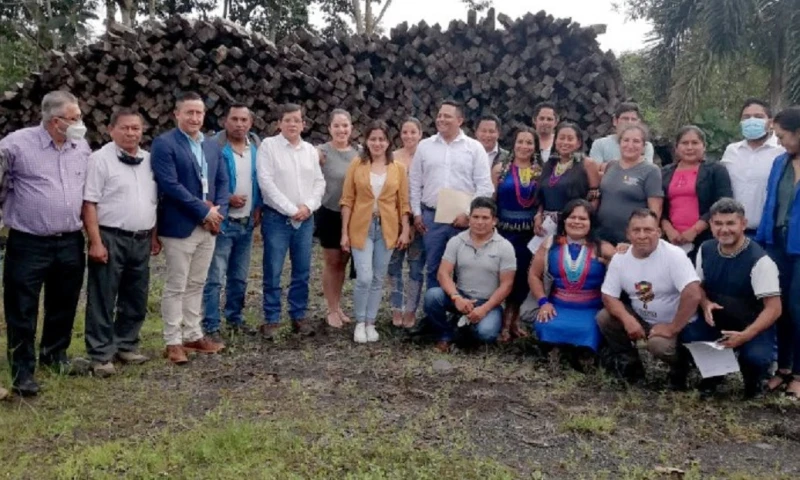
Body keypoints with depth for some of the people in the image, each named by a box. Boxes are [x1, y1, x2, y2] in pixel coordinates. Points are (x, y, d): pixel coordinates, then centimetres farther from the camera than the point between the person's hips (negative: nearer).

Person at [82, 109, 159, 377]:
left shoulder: (149, 160, 11)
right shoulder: (100, 159, -7)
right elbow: (89, 203, -11)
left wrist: (154, 236, 14)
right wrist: (95, 242, -17)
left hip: (141, 240, 6)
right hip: (111, 239, -6)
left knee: (136, 299, 14)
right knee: (103, 300, 1)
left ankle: (126, 346, 28)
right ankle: (100, 355, 10)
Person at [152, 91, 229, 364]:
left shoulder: (213, 146, 13)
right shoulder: (164, 144, -9)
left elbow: (222, 182, 12)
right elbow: (170, 185, -18)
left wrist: (219, 212, -6)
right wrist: (204, 211, -16)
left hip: (209, 226, 7)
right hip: (180, 226, -6)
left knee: (196, 285, 14)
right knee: (176, 287, 2)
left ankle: (194, 336, 24)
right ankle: (173, 342, 11)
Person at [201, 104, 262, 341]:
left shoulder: (256, 146, 7)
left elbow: (261, 179, 16)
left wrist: (258, 207, 6)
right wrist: (227, 199, -18)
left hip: (247, 222, 6)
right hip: (222, 222, -6)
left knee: (240, 277, 16)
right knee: (215, 278, -4)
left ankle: (235, 318, 30)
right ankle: (211, 327, 4)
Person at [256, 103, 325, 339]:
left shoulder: (310, 150, 11)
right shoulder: (268, 145, -3)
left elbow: (319, 182, 10)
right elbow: (266, 182, -11)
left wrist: (308, 206, -8)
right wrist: (291, 210, -13)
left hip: (305, 219, 4)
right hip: (277, 218, -4)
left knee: (302, 272, 9)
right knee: (273, 273, 0)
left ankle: (299, 316, 20)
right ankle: (271, 319, 11)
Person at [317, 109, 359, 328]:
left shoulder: (357, 154, 4)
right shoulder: (322, 152, -11)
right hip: (329, 214, -4)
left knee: (343, 262, 13)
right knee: (331, 262, 4)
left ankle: (338, 307, 26)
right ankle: (332, 310, 16)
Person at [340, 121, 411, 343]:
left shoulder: (398, 169, 4)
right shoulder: (357, 165, 0)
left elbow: (403, 203, 6)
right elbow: (347, 200, 0)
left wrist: (405, 231, -1)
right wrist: (345, 232, -4)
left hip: (387, 229, 2)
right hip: (361, 228, -2)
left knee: (378, 279, 8)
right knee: (364, 278, -9)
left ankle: (370, 323, 21)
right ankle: (359, 323, 11)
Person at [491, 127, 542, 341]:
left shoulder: (540, 171, 4)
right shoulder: (500, 169, -1)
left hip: (530, 232, 2)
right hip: (504, 230, -2)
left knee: (524, 275, 7)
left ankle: (513, 319, 22)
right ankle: (505, 321, 10)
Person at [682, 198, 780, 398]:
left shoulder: (760, 260, -21)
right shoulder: (705, 250, -4)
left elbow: (774, 309, -22)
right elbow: (698, 286, 10)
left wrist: (745, 336, -34)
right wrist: (706, 304, -13)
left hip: (753, 327, -4)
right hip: (717, 321, 4)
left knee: (755, 356, -34)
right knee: (687, 335, -25)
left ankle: (754, 379, 7)